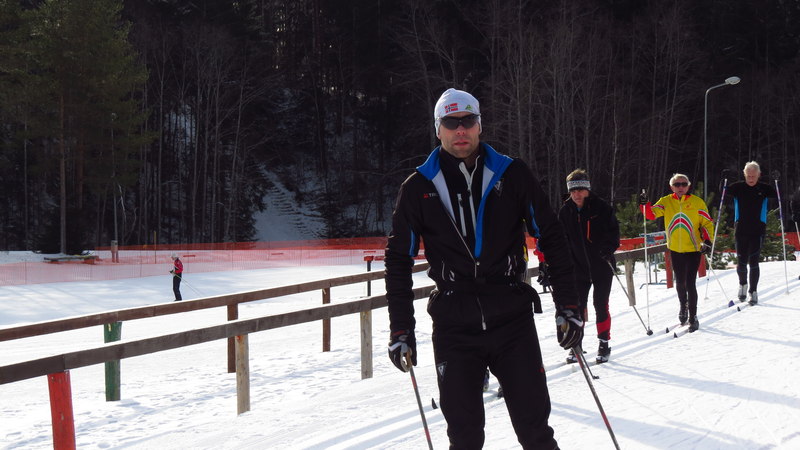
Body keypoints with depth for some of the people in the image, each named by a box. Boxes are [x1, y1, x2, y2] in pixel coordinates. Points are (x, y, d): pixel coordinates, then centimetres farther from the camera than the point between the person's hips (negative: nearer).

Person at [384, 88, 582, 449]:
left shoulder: (512, 175, 2)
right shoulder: (418, 188, 3)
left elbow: (551, 237, 6)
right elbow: (399, 259, 9)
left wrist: (567, 306, 0)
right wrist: (401, 330, 4)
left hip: (513, 319, 0)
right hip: (454, 327, 0)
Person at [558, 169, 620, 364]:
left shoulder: (601, 207, -6)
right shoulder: (565, 211, 3)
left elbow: (613, 229, -2)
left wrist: (609, 248, -19)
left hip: (601, 266, -2)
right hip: (579, 267, 2)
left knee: (601, 305, 1)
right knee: (577, 306, 1)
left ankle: (604, 344, 14)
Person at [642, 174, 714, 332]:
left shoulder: (697, 202, -2)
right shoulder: (666, 202, 2)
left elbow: (707, 223, 0)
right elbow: (651, 214, -10)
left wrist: (707, 240, -14)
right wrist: (645, 205, -30)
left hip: (693, 249, -3)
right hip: (675, 249, 3)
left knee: (690, 283, -8)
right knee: (680, 282, 16)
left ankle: (693, 318, 2)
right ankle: (683, 307, 42)